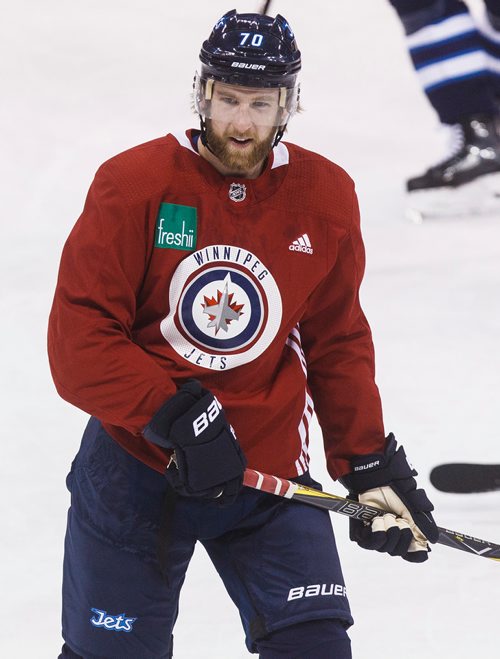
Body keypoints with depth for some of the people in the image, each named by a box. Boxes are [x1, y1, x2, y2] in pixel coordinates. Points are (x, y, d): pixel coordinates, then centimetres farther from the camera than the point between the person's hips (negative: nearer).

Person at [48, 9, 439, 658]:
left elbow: (338, 344, 10)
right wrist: (178, 418, -23)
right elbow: (78, 340, -14)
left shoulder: (326, 198, -1)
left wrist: (370, 465, 4)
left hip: (268, 473, 2)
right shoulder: (132, 184, -11)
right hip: (134, 466, -2)